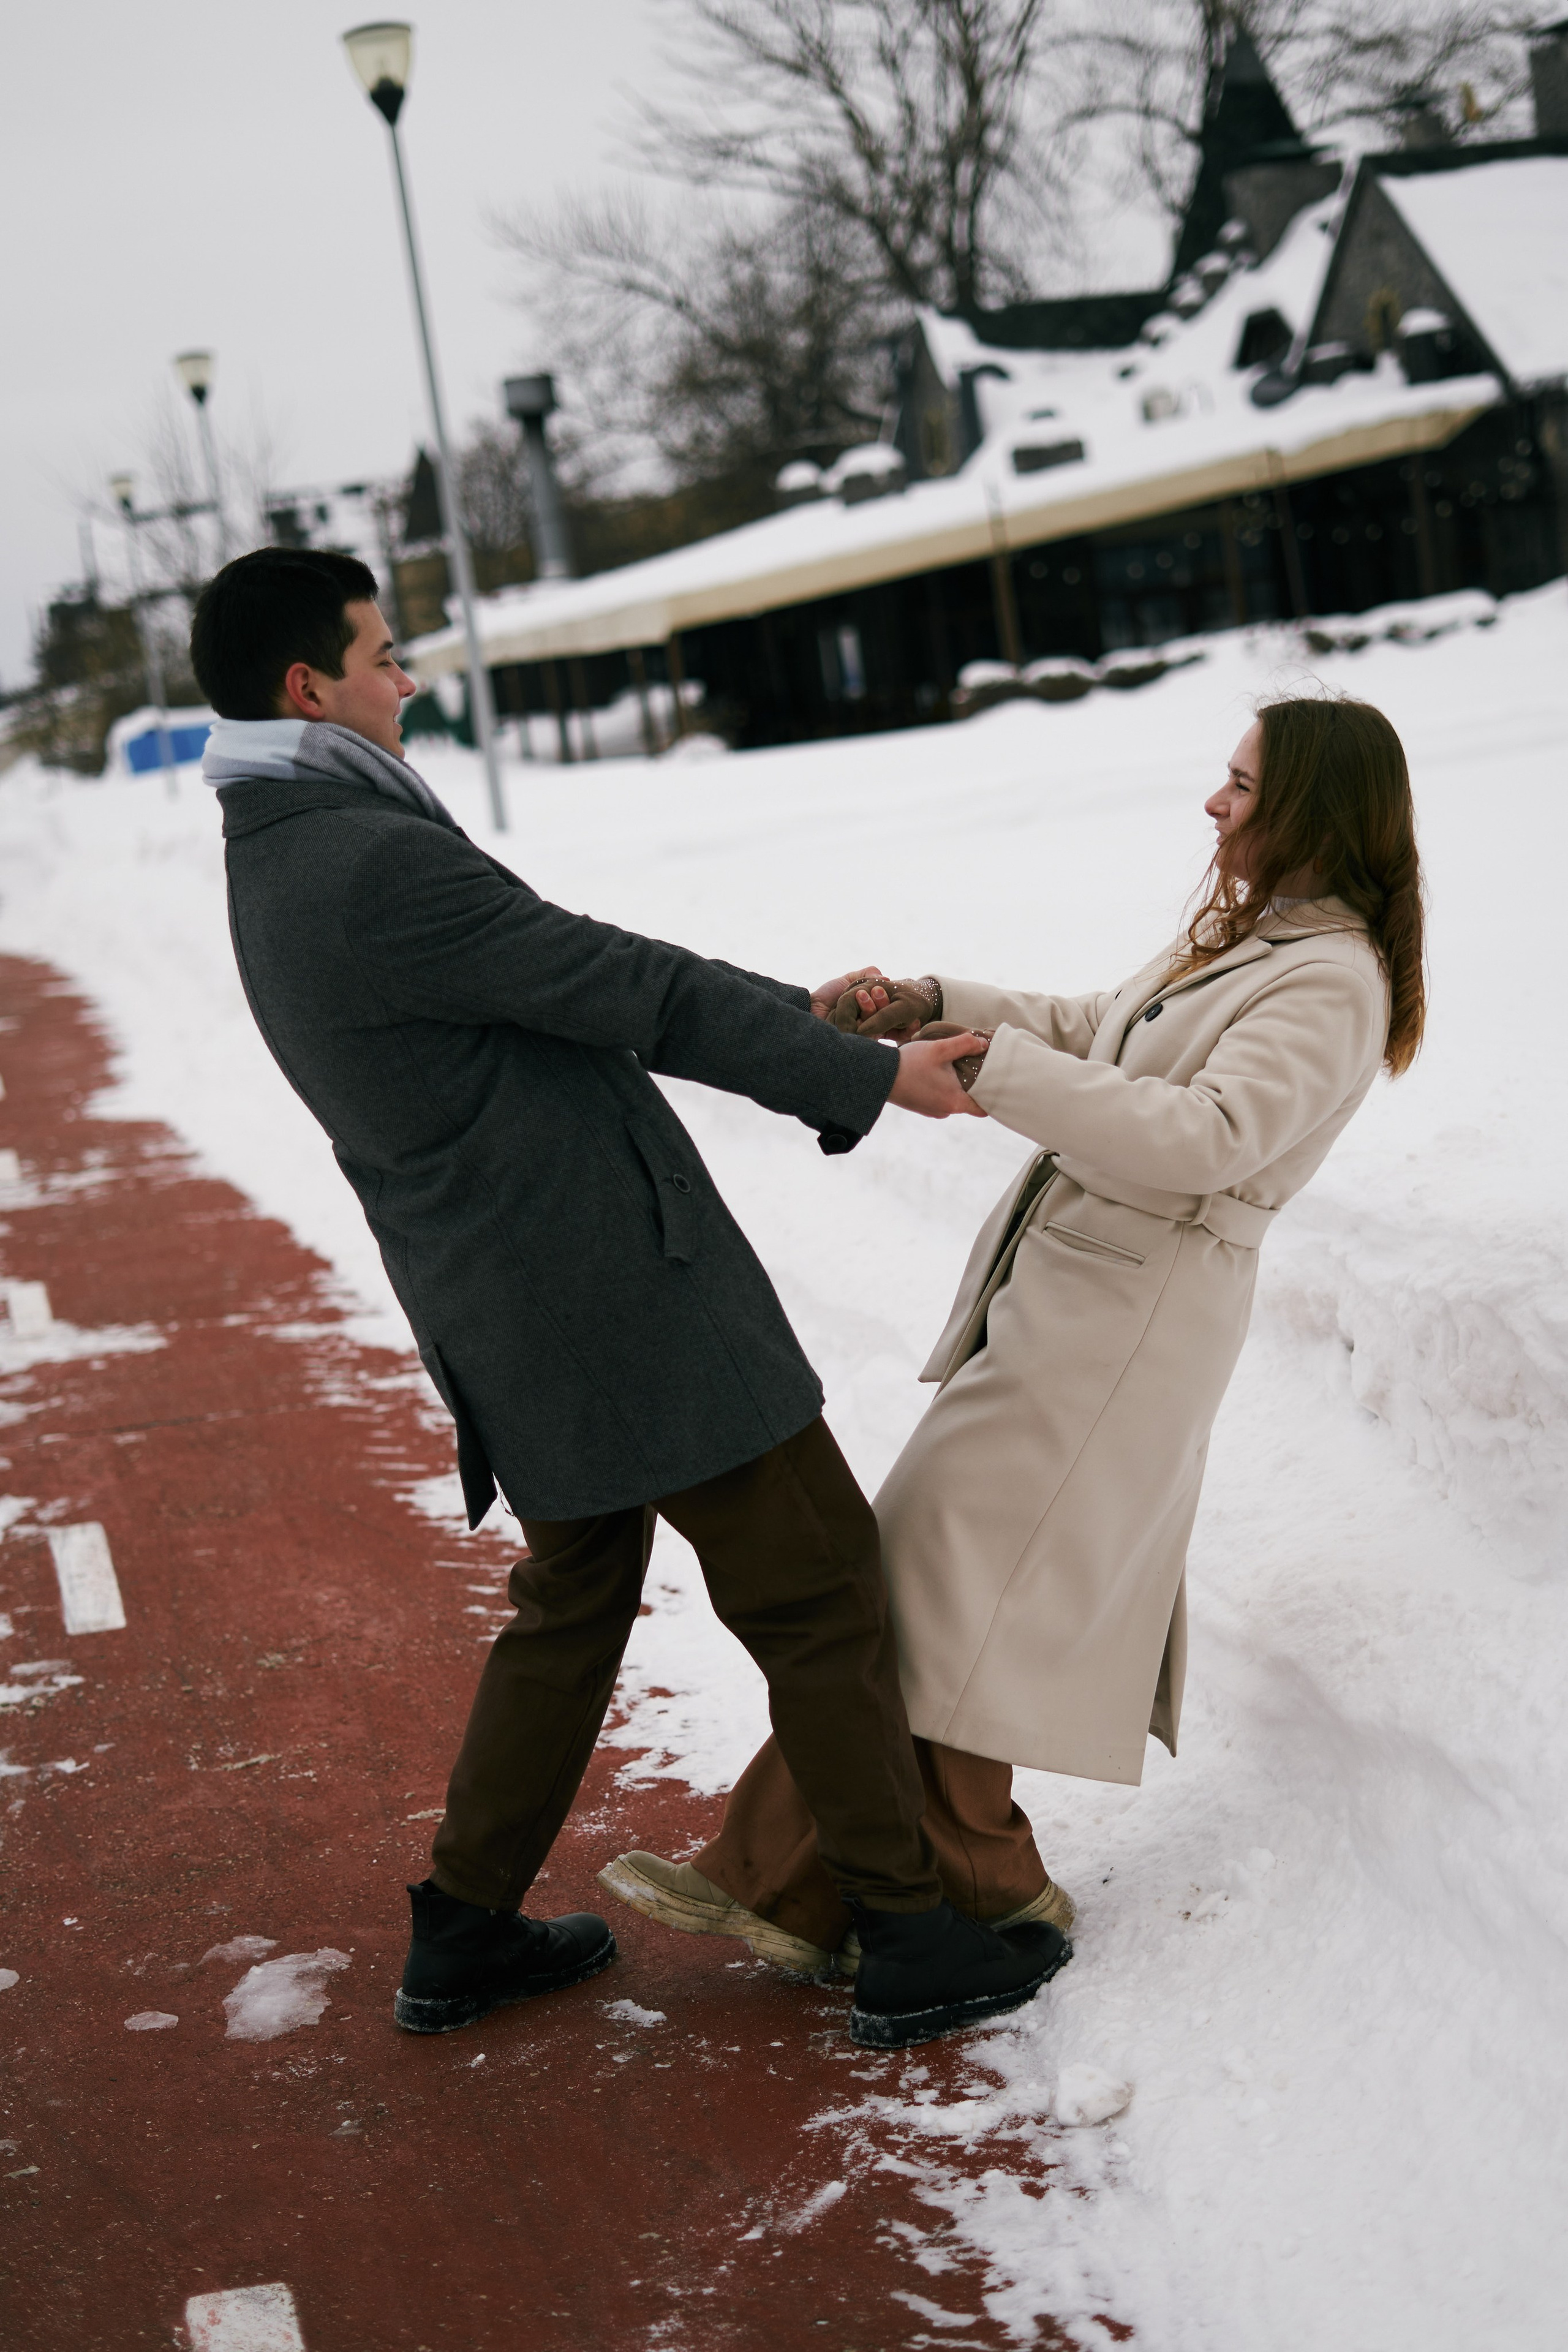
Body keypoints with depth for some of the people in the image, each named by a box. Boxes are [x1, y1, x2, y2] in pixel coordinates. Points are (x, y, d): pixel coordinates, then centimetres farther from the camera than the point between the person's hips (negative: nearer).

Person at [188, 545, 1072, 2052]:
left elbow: (578, 991, 15)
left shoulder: (281, 865, 12)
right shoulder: (379, 862, -21)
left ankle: (464, 1934, 30)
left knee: (568, 1612, 23)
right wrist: (869, 1076, -6)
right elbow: (631, 991, -16)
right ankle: (910, 1945, 11)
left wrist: (786, 1014, 16)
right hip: (623, 1294, -10)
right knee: (816, 1595, 2)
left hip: (513, 1328, 10)